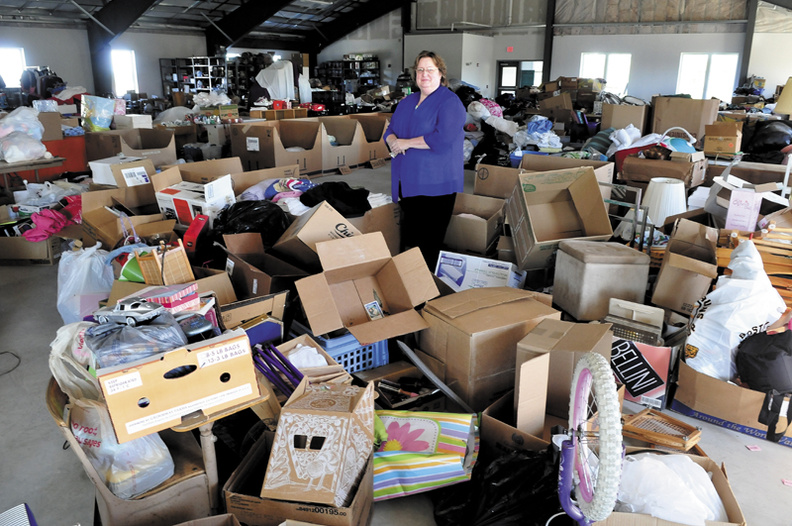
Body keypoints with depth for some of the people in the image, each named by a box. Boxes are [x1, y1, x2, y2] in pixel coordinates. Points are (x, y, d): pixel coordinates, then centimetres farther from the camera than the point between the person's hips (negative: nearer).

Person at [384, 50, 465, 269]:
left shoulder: (450, 102, -9)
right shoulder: (407, 102, 16)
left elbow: (442, 140, -22)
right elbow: (390, 130, 20)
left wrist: (406, 142, -15)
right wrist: (393, 141, -5)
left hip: (434, 185, -7)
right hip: (406, 182, 7)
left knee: (429, 245, -1)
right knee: (408, 238, 16)